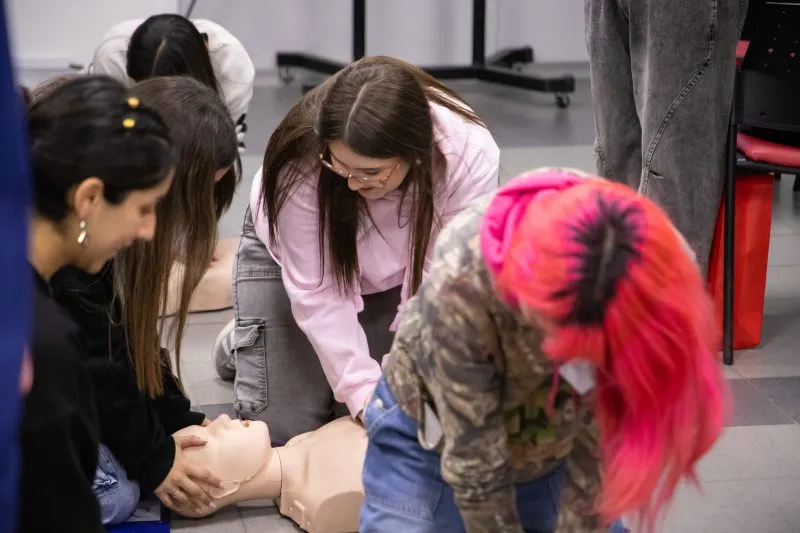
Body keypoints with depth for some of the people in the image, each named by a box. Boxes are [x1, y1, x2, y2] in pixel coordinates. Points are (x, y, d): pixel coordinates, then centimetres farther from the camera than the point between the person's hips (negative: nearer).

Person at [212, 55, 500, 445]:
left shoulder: (470, 154, -36)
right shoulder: (301, 162, -37)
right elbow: (316, 293, -31)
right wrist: (362, 390, -36)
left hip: (398, 270, 2)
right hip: (294, 256, -2)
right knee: (283, 427, -9)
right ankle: (241, 343, 22)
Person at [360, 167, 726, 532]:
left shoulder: (653, 277, -31)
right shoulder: (461, 279, -39)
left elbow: (603, 439, -20)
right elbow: (474, 463, -27)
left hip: (550, 448, 3)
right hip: (432, 439, -2)